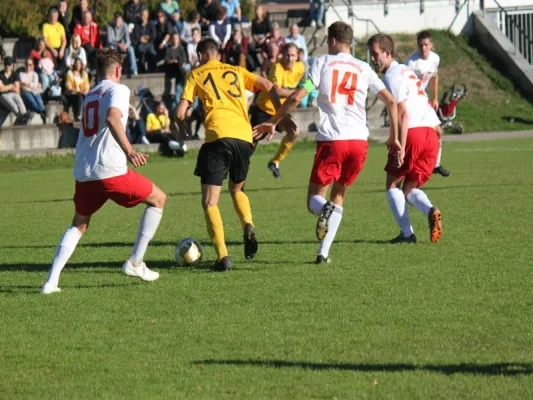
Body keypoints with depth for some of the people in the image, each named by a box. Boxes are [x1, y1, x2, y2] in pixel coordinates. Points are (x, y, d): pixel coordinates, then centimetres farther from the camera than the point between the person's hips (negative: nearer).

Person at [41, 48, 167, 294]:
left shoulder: (90, 95, 23)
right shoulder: (118, 89, -1)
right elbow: (112, 118, -21)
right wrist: (129, 151, -29)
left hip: (83, 172, 7)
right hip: (110, 170, -7)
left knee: (79, 224, 23)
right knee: (158, 199, 11)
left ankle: (51, 281, 7)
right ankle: (135, 263, 7)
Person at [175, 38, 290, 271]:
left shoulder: (196, 75, 15)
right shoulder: (236, 71, 24)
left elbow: (181, 112, 7)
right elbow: (267, 86, 12)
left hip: (218, 136, -4)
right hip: (244, 137, 4)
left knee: (210, 202, 1)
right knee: (237, 189, 28)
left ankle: (223, 256, -15)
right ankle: (248, 227, -1)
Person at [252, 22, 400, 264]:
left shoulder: (322, 63, 4)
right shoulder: (363, 69, 13)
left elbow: (296, 97, -5)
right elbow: (391, 101, 10)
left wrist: (272, 123, 5)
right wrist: (394, 138, 19)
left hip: (330, 140, -3)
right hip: (359, 141, 3)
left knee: (314, 198, 7)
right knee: (339, 195, 19)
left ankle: (325, 209, -30)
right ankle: (323, 252, 8)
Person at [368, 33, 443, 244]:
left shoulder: (392, 76, -6)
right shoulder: (406, 70, 23)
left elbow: (402, 113, -14)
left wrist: (400, 147, -18)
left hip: (413, 132, -8)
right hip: (430, 133, 8)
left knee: (393, 184, 7)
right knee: (409, 189, 14)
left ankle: (407, 233, -2)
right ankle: (431, 211, -16)